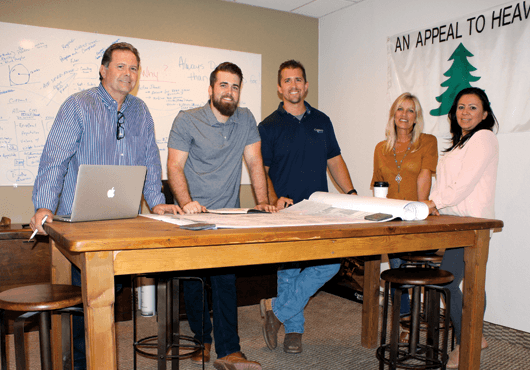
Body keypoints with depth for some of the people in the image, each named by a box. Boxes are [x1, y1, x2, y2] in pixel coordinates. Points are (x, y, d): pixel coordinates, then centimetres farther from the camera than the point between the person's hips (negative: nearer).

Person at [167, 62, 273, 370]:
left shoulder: (245, 120, 7)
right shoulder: (187, 120, -2)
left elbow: (254, 162, 5)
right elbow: (175, 165, -8)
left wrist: (263, 202, -8)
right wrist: (186, 202, -24)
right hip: (193, 215, -1)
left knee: (226, 280, -7)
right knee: (194, 280, 4)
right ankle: (202, 340, 24)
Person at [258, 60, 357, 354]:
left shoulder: (322, 121, 14)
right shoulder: (269, 127, 3)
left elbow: (334, 160, 16)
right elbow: (261, 171, -1)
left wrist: (351, 192, 3)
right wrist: (274, 199, -18)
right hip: (287, 211, -3)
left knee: (330, 263, -10)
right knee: (288, 271, 2)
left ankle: (276, 308, 4)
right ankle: (294, 329, 21)